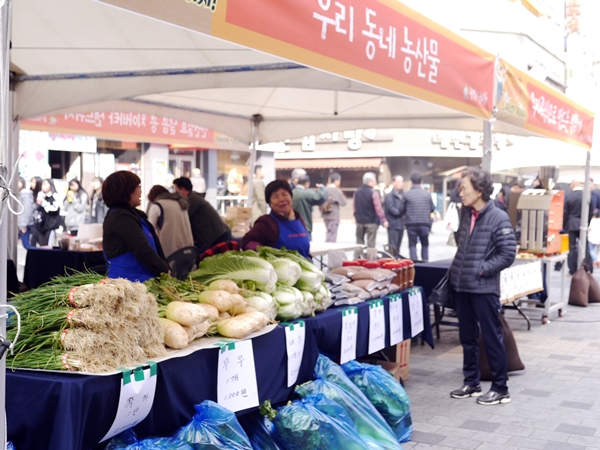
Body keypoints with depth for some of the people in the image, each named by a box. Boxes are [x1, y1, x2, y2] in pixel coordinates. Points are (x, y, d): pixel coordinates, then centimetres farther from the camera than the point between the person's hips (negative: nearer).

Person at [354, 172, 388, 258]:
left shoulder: (357, 192, 4)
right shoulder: (374, 193, -14)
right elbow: (378, 209, -18)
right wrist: (384, 220, -14)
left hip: (360, 221, 5)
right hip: (371, 222, -5)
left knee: (359, 242, 14)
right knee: (371, 243, 0)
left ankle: (357, 258, 15)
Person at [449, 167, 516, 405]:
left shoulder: (498, 218, -12)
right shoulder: (466, 214, 8)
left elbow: (508, 255, -14)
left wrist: (481, 269, -14)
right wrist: (457, 271, 12)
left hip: (484, 288, -7)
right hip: (462, 286, 7)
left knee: (491, 338, 2)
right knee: (467, 337, 14)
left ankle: (500, 388, 12)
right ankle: (471, 383, 26)